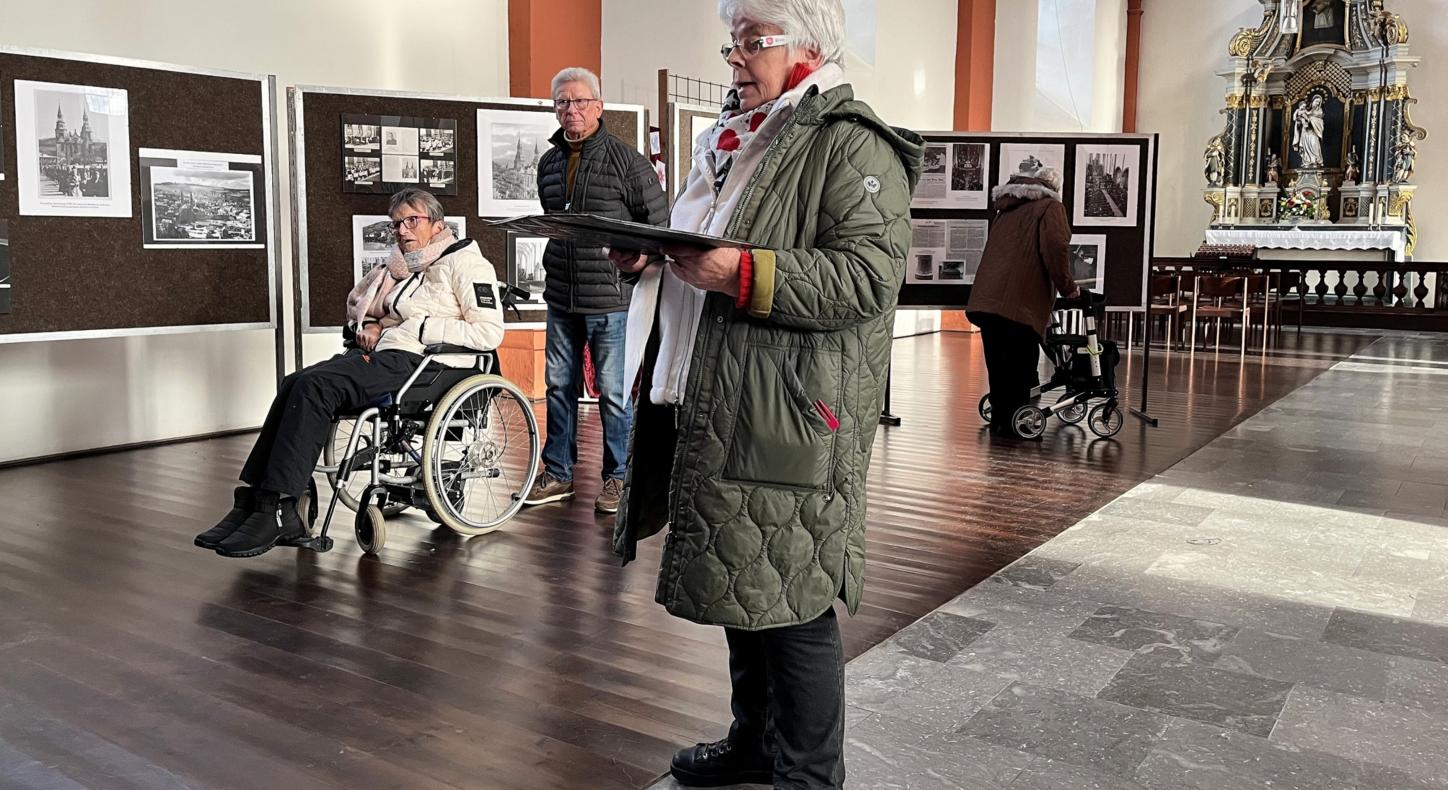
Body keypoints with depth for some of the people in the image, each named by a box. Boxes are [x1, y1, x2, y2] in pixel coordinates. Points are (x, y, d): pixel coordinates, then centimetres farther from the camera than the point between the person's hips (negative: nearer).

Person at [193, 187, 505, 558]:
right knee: (295, 384, -15)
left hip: (412, 361, -8)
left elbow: (490, 332, -13)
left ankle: (275, 510, -28)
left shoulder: (464, 264, 0)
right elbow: (359, 302, 38)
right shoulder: (405, 267, 25)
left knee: (314, 386, -26)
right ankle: (255, 498, -21)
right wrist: (368, 325, 14)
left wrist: (420, 328, -13)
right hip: (380, 353, 8)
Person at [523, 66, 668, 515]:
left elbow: (660, 221, -6)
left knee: (613, 393, 1)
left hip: (610, 300, -6)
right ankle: (559, 474, 23)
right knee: (559, 387, 12)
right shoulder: (549, 164, 12)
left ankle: (618, 478, 13)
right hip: (560, 299, 6)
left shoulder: (625, 159, -7)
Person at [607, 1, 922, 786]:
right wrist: (651, 260, 7)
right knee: (738, 586, 18)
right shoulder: (733, 139, 19)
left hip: (790, 419, -9)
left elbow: (868, 277, -18)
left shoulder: (851, 146, -8)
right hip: (714, 411, 9)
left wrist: (743, 274, -26)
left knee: (791, 600, -2)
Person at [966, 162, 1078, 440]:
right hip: (1019, 303, -7)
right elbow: (1055, 248, -12)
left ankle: (999, 418, 19)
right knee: (1020, 365, -1)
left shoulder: (1007, 209, 26)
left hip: (985, 300, 7)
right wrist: (1067, 287, 0)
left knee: (999, 363, 13)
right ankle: (1013, 423, -1)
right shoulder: (1050, 207, 4)